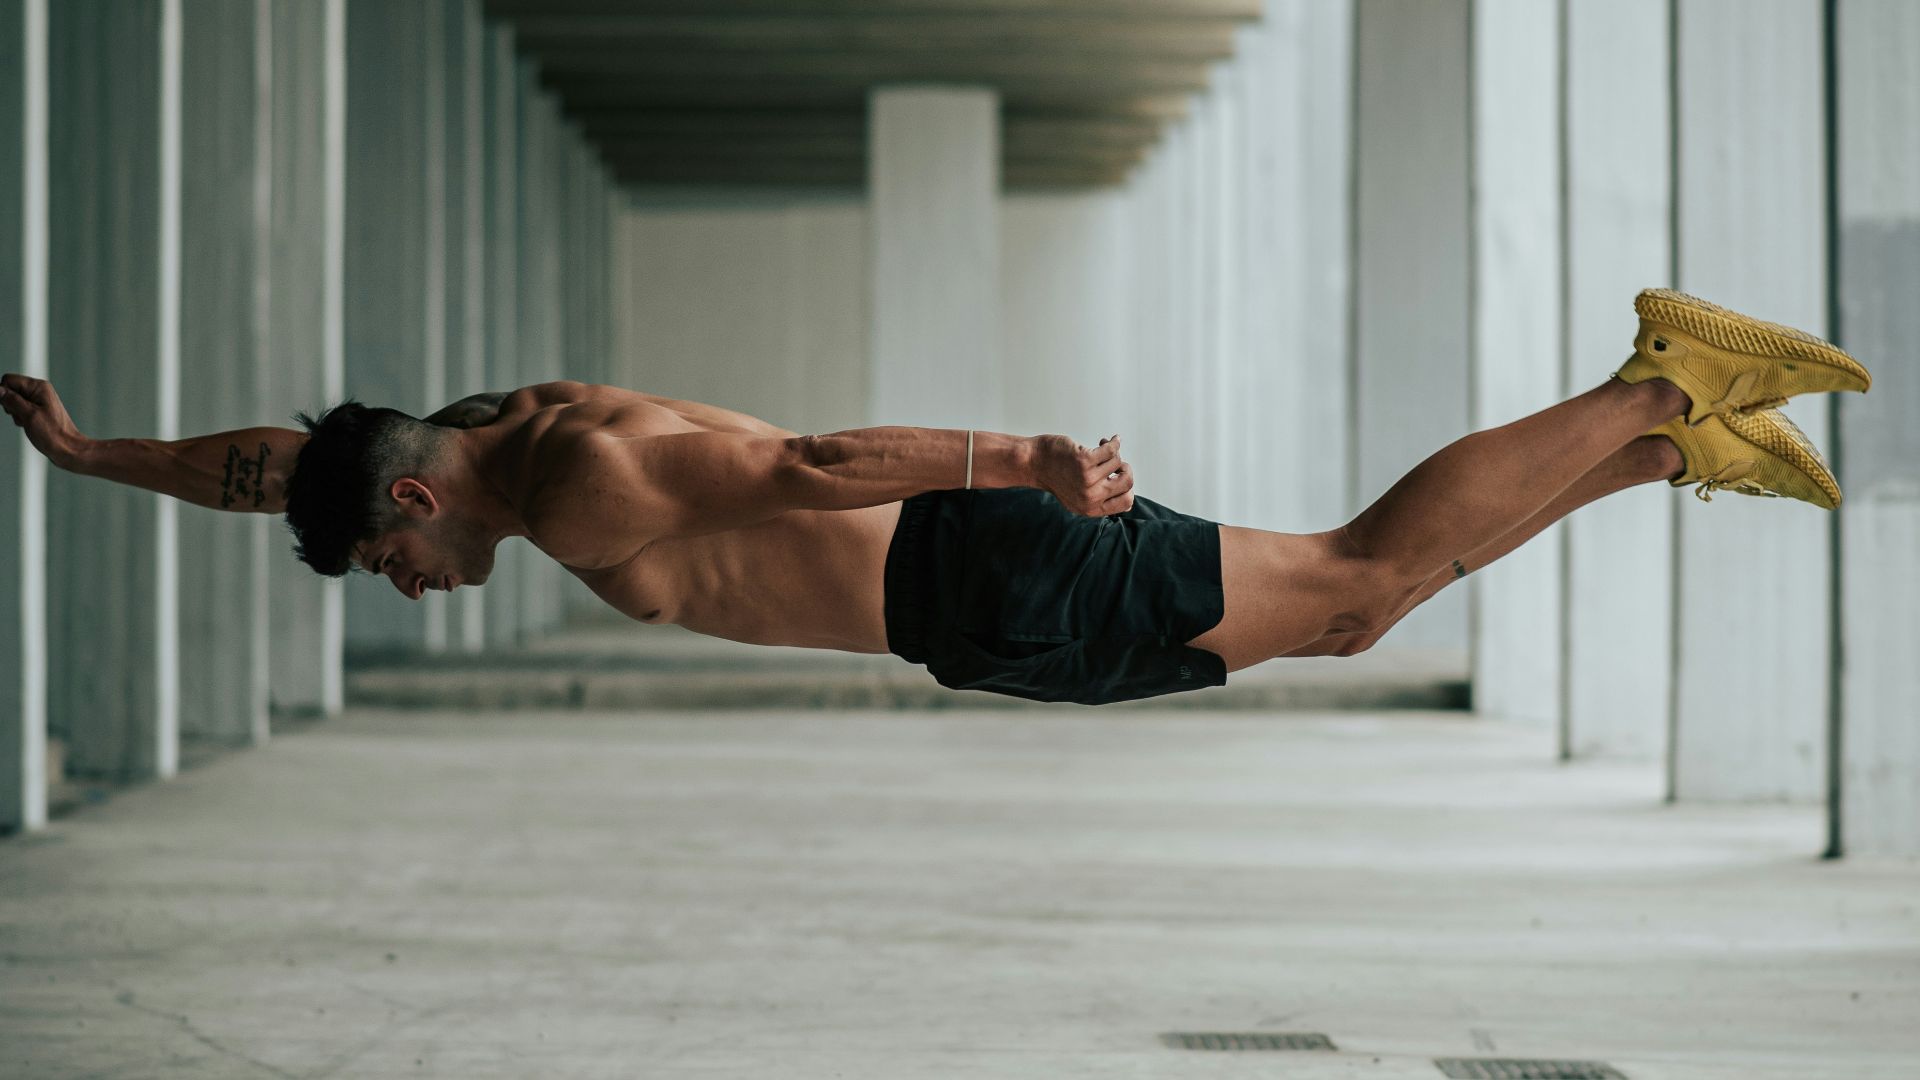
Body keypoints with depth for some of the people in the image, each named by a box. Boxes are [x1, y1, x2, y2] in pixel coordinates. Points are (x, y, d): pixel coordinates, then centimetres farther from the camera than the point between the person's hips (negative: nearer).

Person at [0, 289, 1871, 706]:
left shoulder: (575, 492, -19)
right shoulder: (507, 428, 10)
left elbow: (811, 463, -30)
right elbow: (288, 465, 25)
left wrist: (1025, 458, -31)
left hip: (1002, 580, -8)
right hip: (973, 585, 8)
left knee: (1365, 580, -4)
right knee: (1351, 596, 14)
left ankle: (1669, 390, 2)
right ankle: (1667, 432, 17)